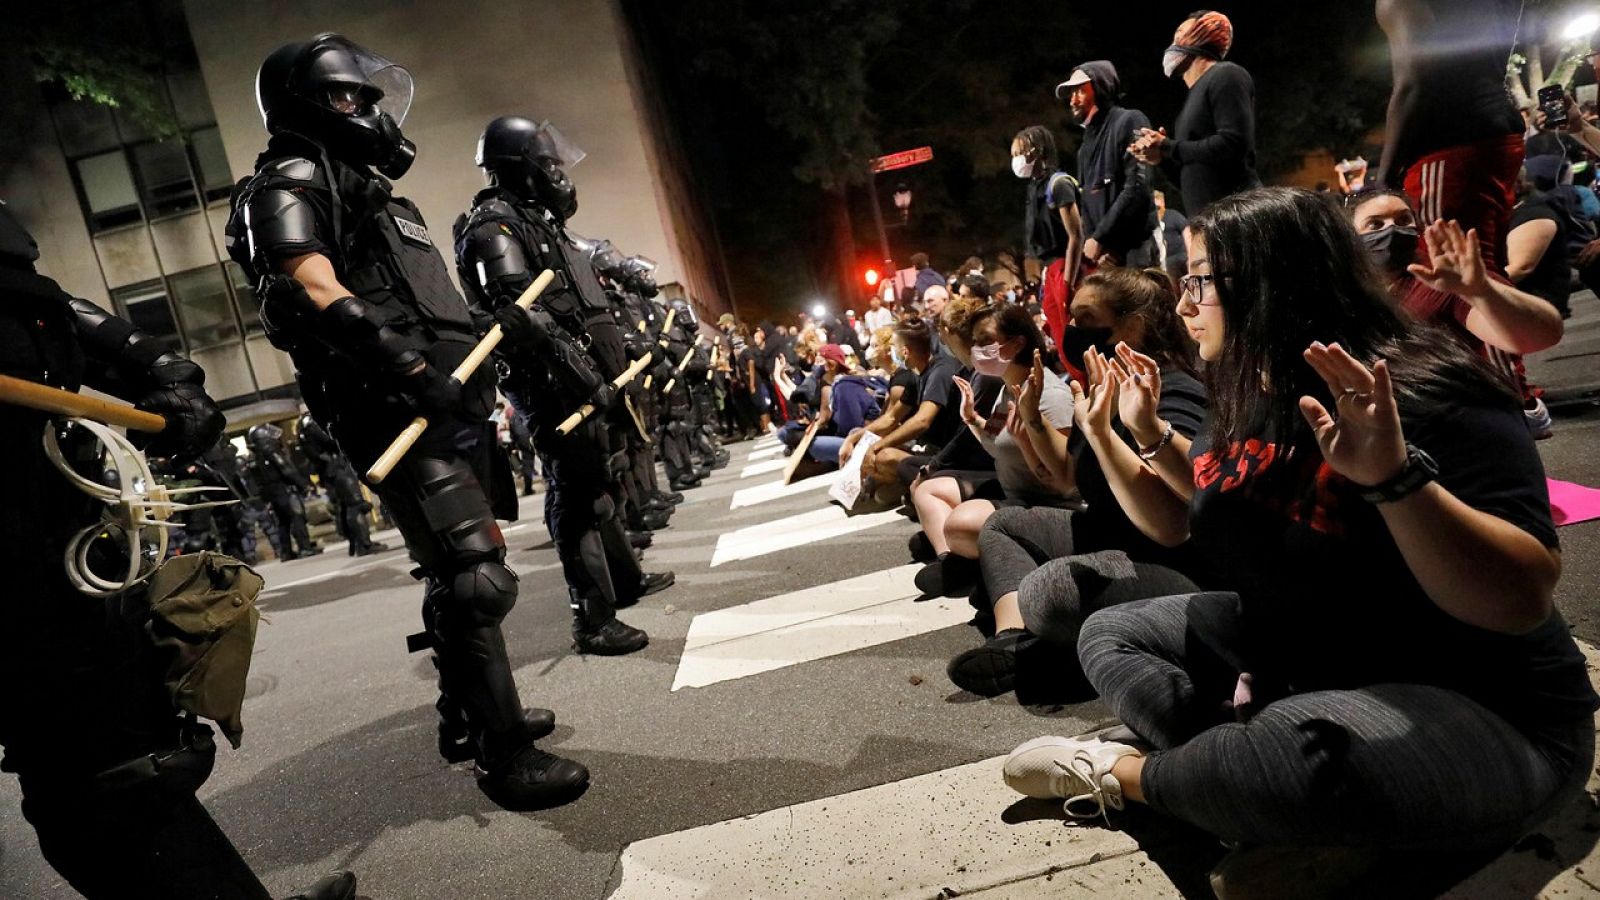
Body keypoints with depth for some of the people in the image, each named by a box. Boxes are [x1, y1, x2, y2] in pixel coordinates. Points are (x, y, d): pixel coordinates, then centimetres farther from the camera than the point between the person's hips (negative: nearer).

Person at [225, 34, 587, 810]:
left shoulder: (363, 188, 27)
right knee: (476, 577, -14)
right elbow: (315, 291, -21)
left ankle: (466, 718, 30)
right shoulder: (292, 182, -2)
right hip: (398, 413, -10)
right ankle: (505, 758, -6)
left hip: (442, 407, 10)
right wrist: (414, 370, -28)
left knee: (459, 573, 16)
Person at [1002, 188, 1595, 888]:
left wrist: (1397, 476, -42)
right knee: (1108, 635, 7)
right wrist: (1150, 433, 10)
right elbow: (1224, 499, 22)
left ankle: (1125, 772, -11)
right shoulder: (1248, 396, 1)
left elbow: (1522, 599, -29)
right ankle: (1241, 740, -17)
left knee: (1298, 749, -39)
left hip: (1474, 707, -8)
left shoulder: (1423, 395, -23)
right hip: (1289, 653, 8)